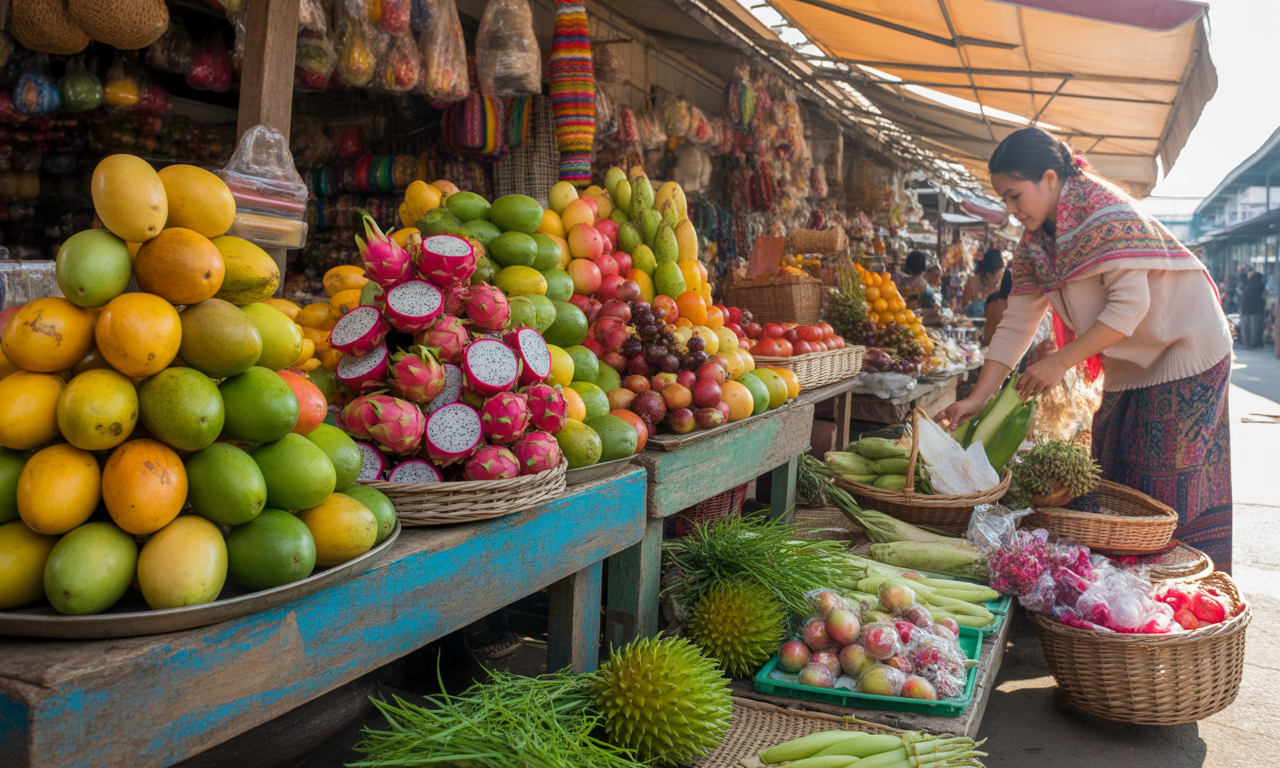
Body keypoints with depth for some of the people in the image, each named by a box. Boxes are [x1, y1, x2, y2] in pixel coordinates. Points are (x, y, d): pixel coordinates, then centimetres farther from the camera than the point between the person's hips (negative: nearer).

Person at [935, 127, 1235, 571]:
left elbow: (1130, 304, -27)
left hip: (1184, 349, -8)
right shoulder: (1035, 242, 2)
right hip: (1131, 364, 8)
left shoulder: (1105, 212, -22)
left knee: (1168, 487, -6)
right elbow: (1016, 323, 0)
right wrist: (977, 398, -8)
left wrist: (1061, 361, -29)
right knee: (1115, 480, 7)